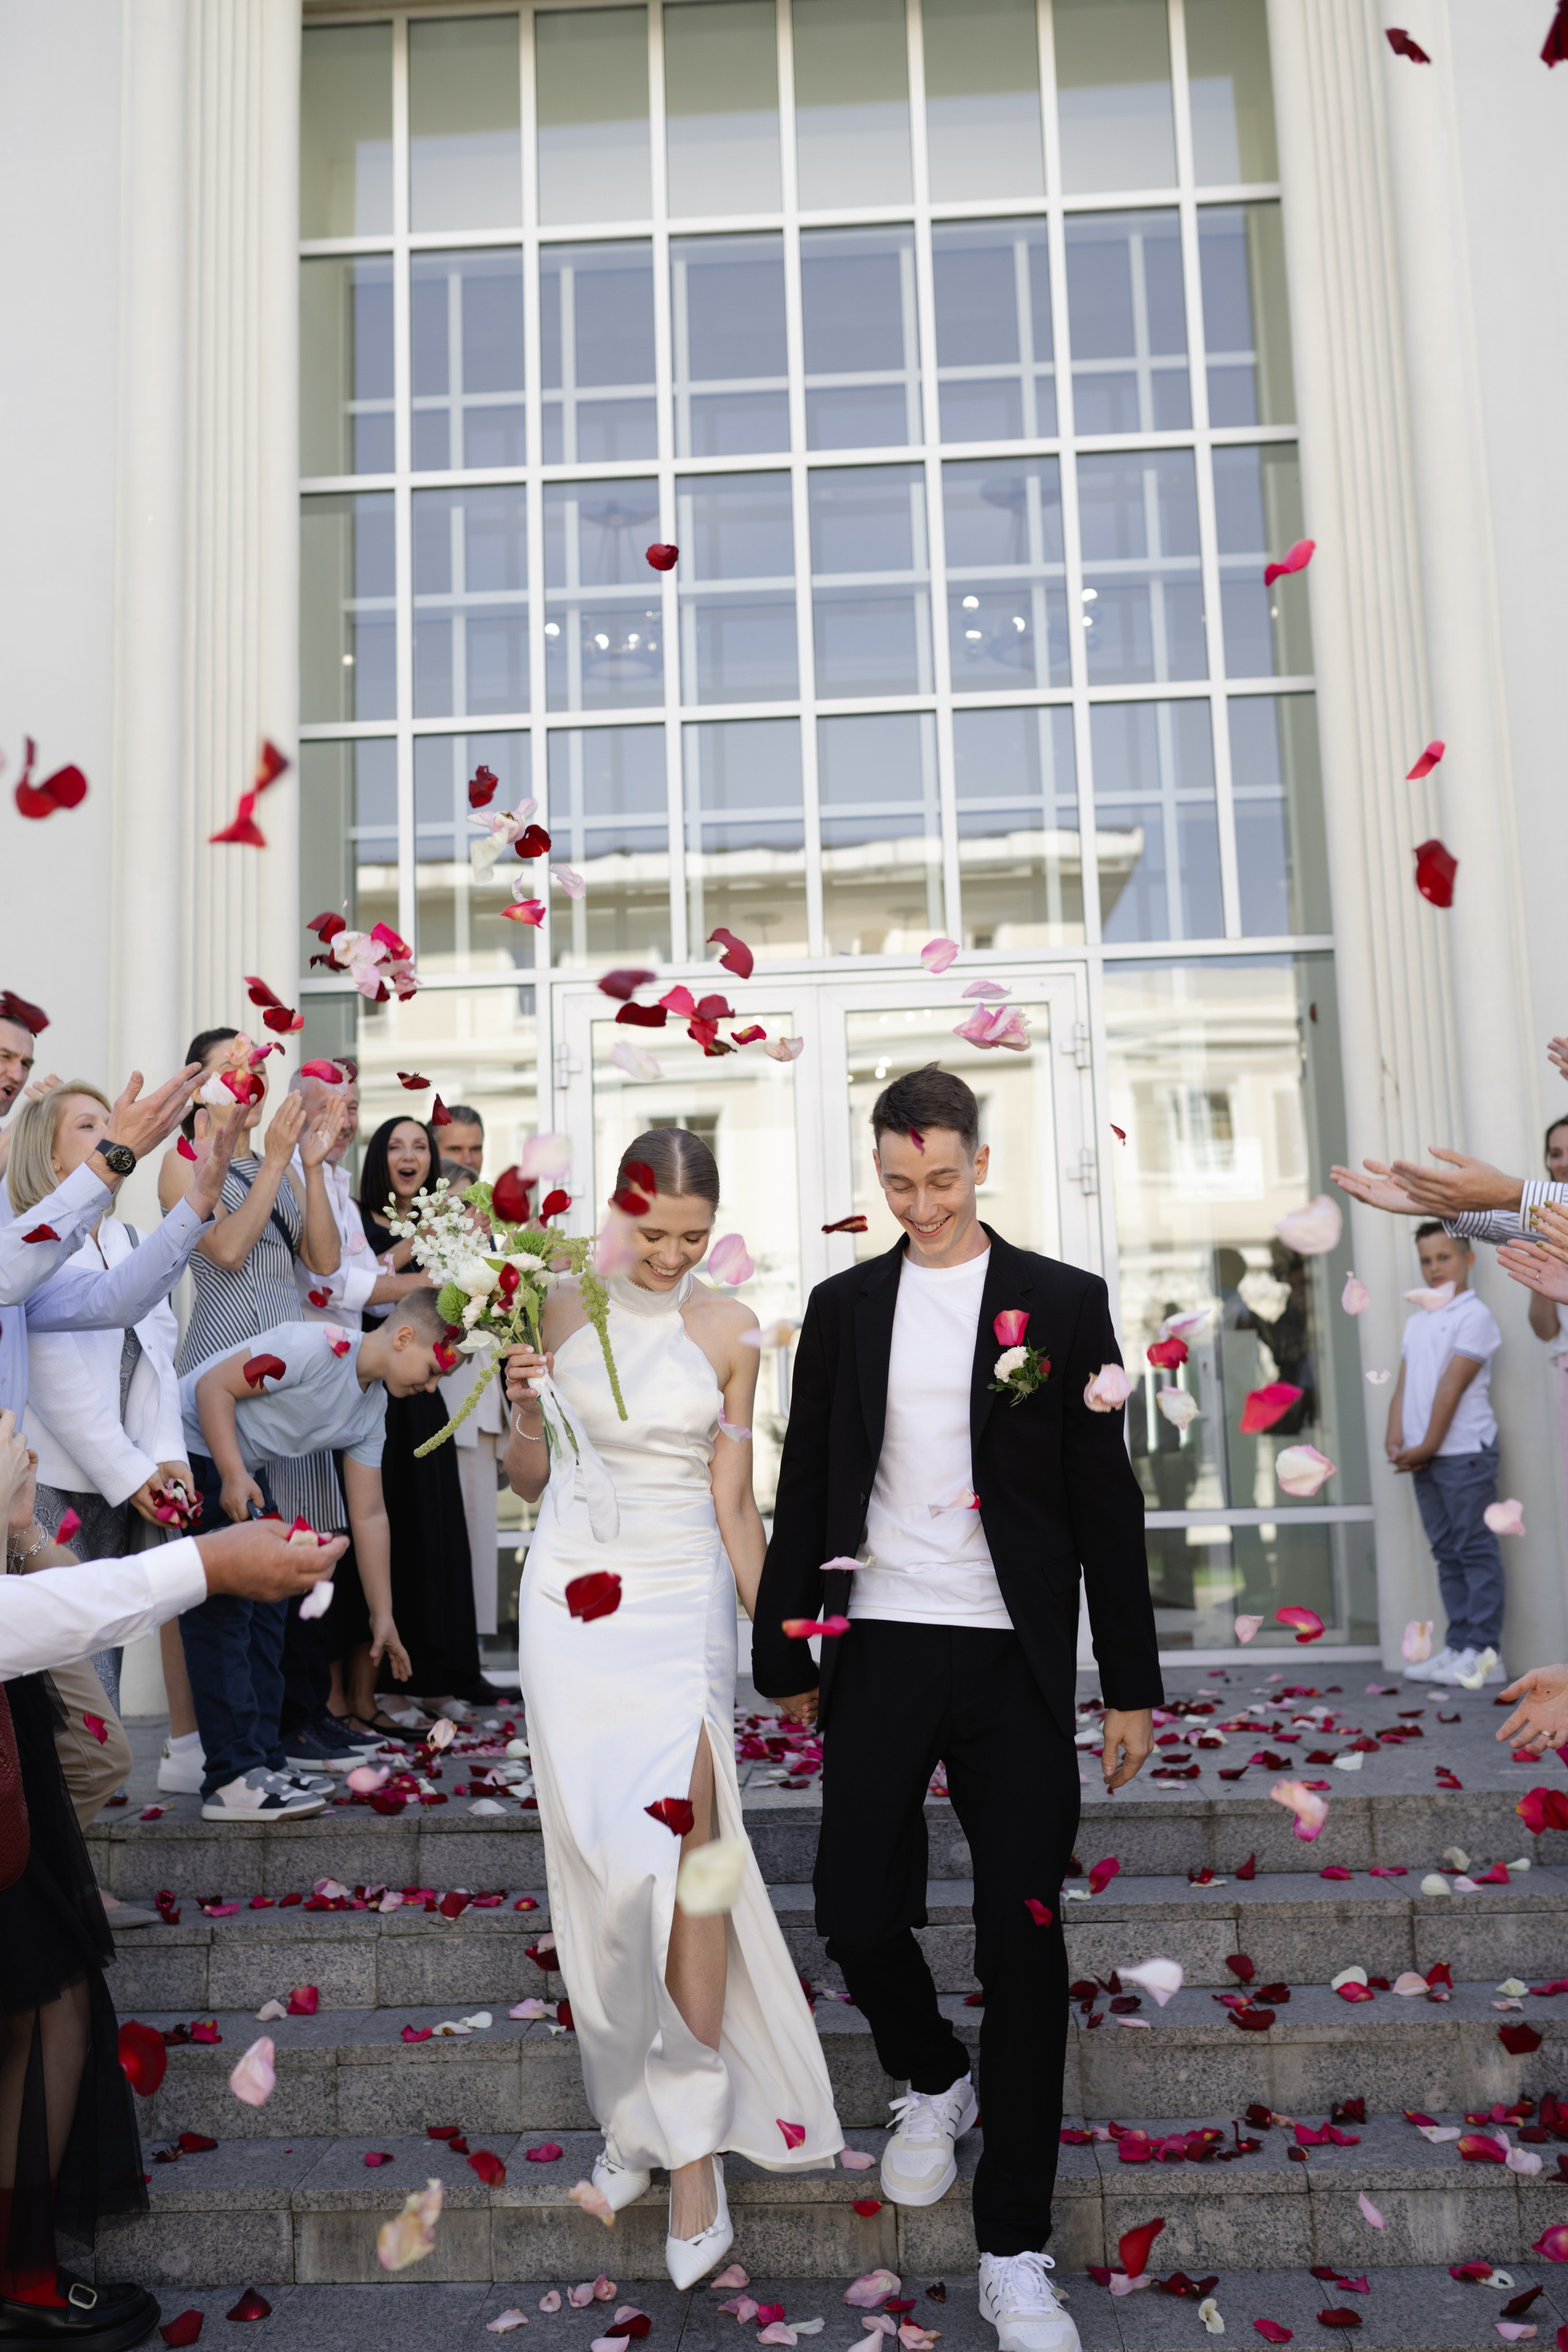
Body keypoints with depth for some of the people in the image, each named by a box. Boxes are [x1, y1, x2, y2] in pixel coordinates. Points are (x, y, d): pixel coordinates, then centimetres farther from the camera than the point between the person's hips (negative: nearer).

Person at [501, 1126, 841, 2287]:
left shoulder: (727, 1330, -1)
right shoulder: (565, 1309, 1)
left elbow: (735, 1504, 4)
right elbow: (528, 1479, 8)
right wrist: (525, 1414, -12)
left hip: (681, 1604, -1)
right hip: (573, 1600, 1)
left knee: (682, 1839, -14)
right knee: (600, 1860, 5)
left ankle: (693, 2139, -1)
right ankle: (634, 2103, 24)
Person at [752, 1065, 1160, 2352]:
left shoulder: (1064, 1303, 1)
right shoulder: (843, 1305, 7)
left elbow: (1106, 1501, 2)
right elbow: (806, 1491, 10)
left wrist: (1132, 1686, 1)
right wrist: (785, 1657, 10)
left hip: (1013, 1661, -1)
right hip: (878, 1651, 2)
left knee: (1022, 1941, 2)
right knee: (856, 1914, 2)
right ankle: (933, 2079, 36)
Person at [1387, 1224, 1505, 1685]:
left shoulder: (1474, 1315, -6)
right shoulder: (1416, 1322, 17)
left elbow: (1452, 1386, -12)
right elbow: (1404, 1386, 12)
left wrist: (1428, 1446, -14)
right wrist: (1396, 1441, -2)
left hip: (1464, 1452, -7)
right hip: (1424, 1457, 7)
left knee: (1476, 1549, -4)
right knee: (1447, 1553, 9)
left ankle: (1482, 1651, -2)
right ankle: (1458, 1647, 13)